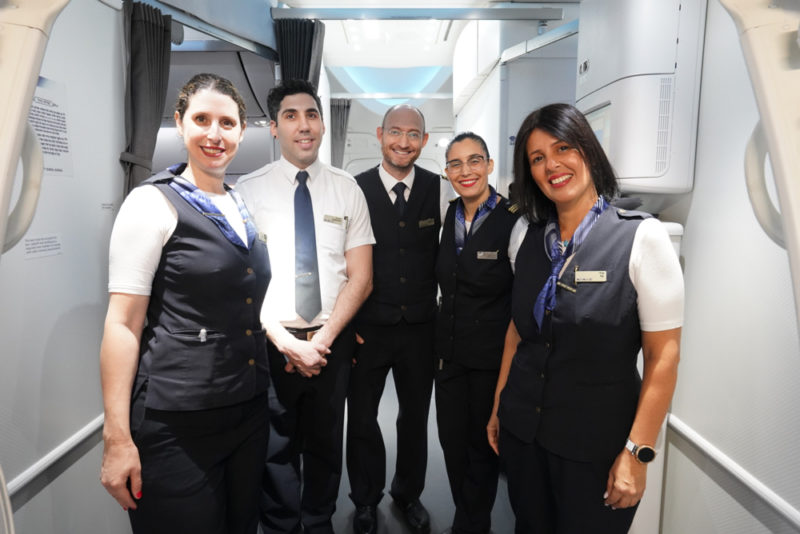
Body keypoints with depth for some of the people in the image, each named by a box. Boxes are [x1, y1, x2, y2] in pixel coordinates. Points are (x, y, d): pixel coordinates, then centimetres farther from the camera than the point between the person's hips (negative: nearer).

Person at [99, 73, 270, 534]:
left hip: (248, 410, 6)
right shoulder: (153, 203, -7)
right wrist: (117, 438, -15)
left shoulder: (244, 207, 11)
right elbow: (123, 324, -12)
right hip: (177, 422, -6)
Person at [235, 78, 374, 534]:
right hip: (273, 341, -1)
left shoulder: (348, 189, 0)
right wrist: (288, 342, -16)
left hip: (333, 340, 2)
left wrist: (323, 339, -12)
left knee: (326, 445, 18)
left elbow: (361, 279, -2)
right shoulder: (249, 190, -4)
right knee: (277, 449, 14)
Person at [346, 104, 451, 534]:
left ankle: (408, 494, 45)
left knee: (415, 417, 19)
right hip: (367, 327, -1)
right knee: (361, 418, 15)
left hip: (421, 326, 2)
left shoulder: (440, 189, -2)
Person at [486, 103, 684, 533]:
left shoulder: (643, 237, -14)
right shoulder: (526, 233, 0)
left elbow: (663, 356, -13)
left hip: (596, 441, -4)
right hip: (521, 427, 4)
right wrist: (498, 407, 11)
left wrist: (637, 453, -14)